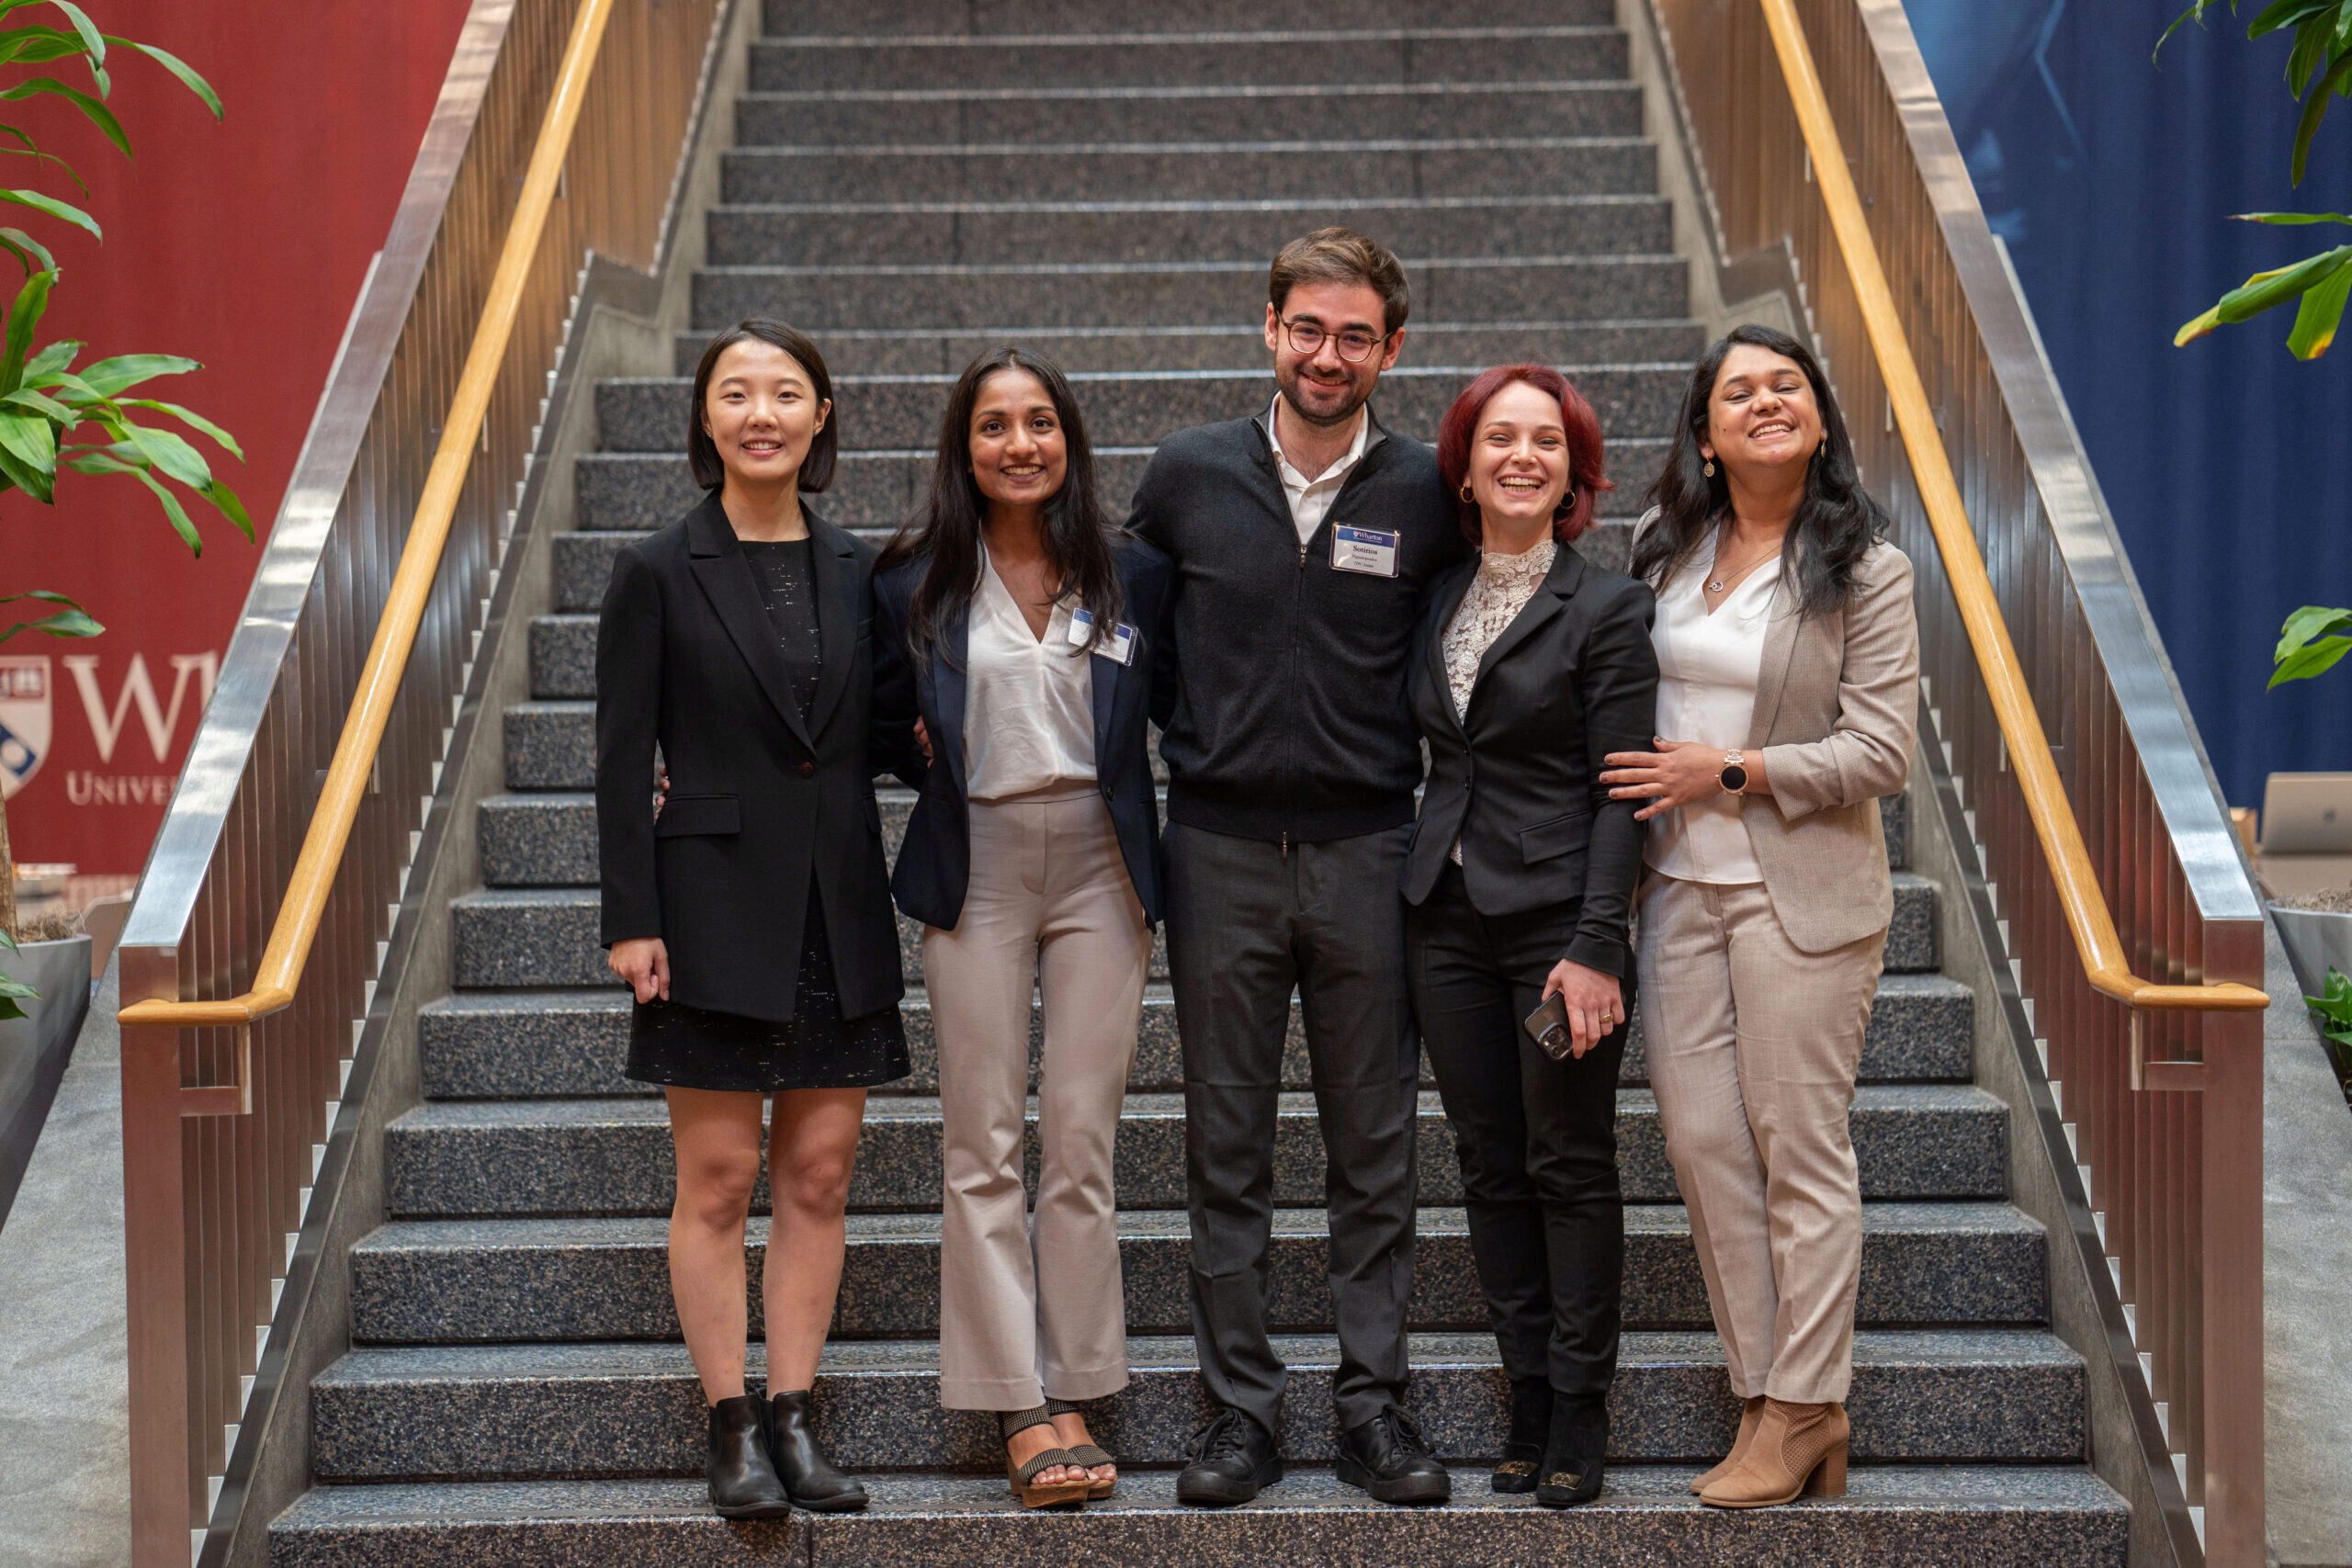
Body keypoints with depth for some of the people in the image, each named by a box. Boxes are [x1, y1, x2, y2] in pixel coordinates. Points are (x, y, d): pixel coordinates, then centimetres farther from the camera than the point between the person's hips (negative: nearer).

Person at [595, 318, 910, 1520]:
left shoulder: (856, 574, 9)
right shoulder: (658, 574, -2)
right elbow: (622, 762, -5)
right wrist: (631, 922, -10)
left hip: (838, 913, 4)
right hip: (717, 911, -4)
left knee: (819, 1174, 6)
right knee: (718, 1180, 1)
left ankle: (794, 1419, 16)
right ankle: (732, 1431, 9)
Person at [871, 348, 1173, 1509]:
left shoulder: (1132, 574, 3)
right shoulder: (916, 583, 2)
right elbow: (882, 715, 14)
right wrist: (927, 746, -3)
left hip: (1101, 865, 1)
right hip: (976, 869, 0)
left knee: (1083, 1142, 3)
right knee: (984, 1148, -1)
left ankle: (1074, 1394, 12)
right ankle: (1016, 1408, 5)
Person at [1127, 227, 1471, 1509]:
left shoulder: (1426, 493, 1)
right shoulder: (1187, 475, 2)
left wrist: (1430, 783, 3)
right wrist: (1185, 742, 8)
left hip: (1367, 855, 0)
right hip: (1220, 850, 1)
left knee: (1375, 1149, 6)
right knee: (1226, 1148, 5)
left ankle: (1374, 1403, 15)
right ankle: (1241, 1405, 14)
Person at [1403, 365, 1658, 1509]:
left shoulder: (1607, 609, -5)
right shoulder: (1438, 600, 11)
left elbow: (1622, 793, -9)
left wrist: (1597, 947, -16)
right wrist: (1419, 879, 6)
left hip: (1560, 917, -5)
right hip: (1449, 919, 5)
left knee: (1571, 1167, 1)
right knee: (1490, 1169, 8)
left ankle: (1579, 1416, 11)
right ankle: (1527, 1405, 17)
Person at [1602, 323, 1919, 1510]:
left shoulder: (1865, 570, -5)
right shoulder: (1662, 550, 8)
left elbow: (1880, 754, -8)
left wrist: (1731, 770, -13)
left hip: (1801, 891, -5)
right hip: (1677, 883, 5)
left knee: (1800, 1150, -1)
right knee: (1701, 1141, 4)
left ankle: (1805, 1413, 7)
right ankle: (1764, 1396, 13)